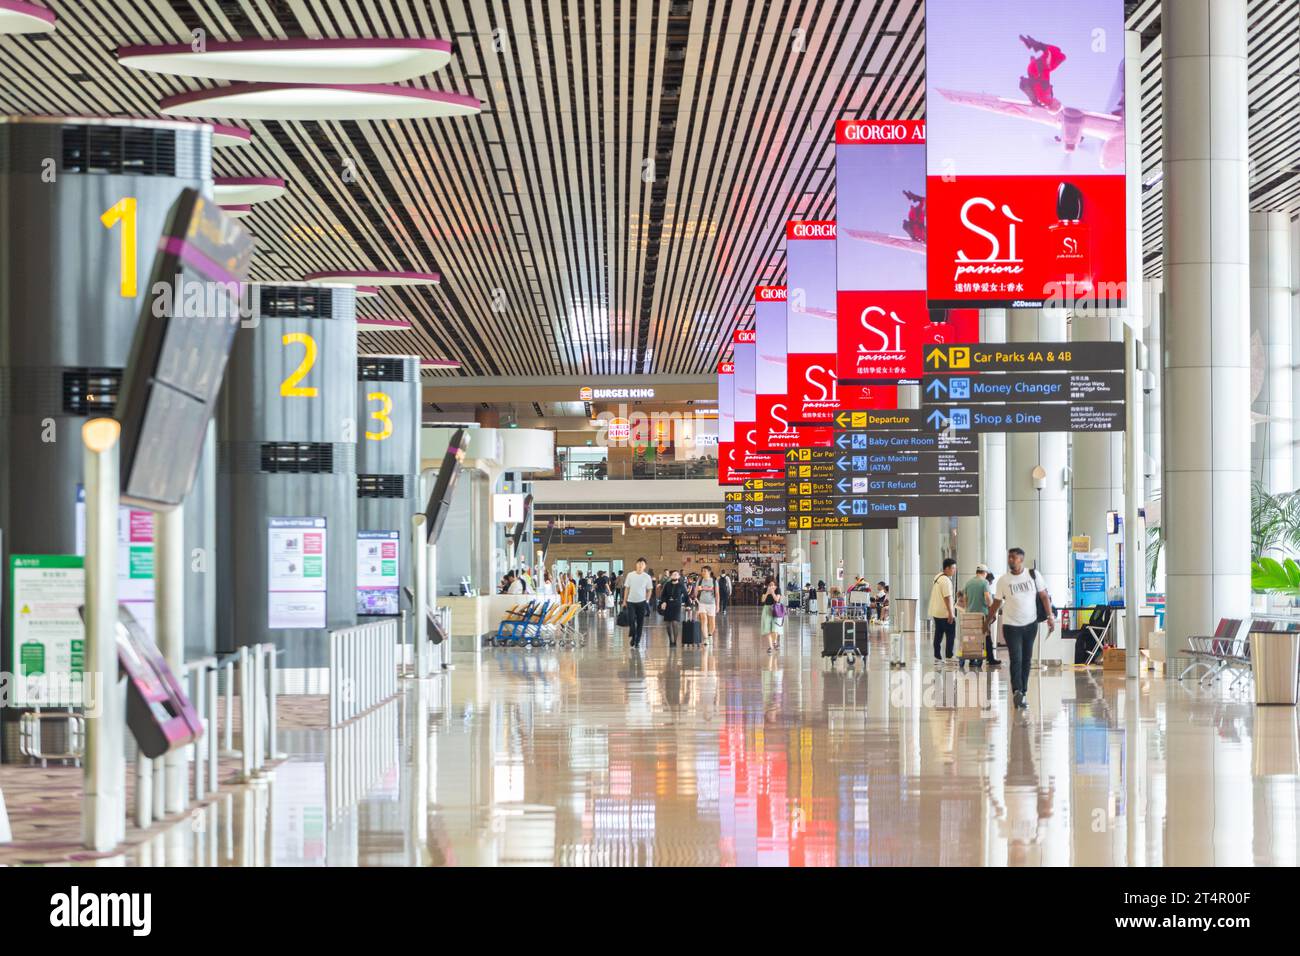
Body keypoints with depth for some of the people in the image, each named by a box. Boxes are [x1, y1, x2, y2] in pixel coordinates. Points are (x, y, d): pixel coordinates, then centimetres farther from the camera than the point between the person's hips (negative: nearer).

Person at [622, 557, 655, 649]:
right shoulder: (630, 575, 0)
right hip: (631, 601, 0)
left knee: (640, 622, 3)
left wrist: (647, 600, -3)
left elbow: (649, 590, 6)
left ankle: (637, 641, 13)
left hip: (641, 602, 0)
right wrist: (624, 601, 4)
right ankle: (633, 637, 15)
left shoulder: (647, 577, -1)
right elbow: (626, 588, 5)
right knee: (631, 620, -8)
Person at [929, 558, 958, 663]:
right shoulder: (946, 580, -17)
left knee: (938, 635, 11)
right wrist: (950, 613, -23)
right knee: (950, 635, -4)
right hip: (945, 613, -10)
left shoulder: (937, 577, 14)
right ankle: (949, 657, -6)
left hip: (936, 612, 10)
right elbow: (947, 597, -22)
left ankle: (937, 657, 12)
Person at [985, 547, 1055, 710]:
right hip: (1011, 625, -2)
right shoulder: (1003, 580, -2)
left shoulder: (1033, 575, -1)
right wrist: (988, 620, 10)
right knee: (1016, 659, -14)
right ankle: (1017, 692, -24)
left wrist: (1050, 616, -6)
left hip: (1030, 624, 2)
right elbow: (997, 602, 8)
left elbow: (1044, 596, 2)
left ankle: (1022, 692, 19)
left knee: (1026, 660, 10)